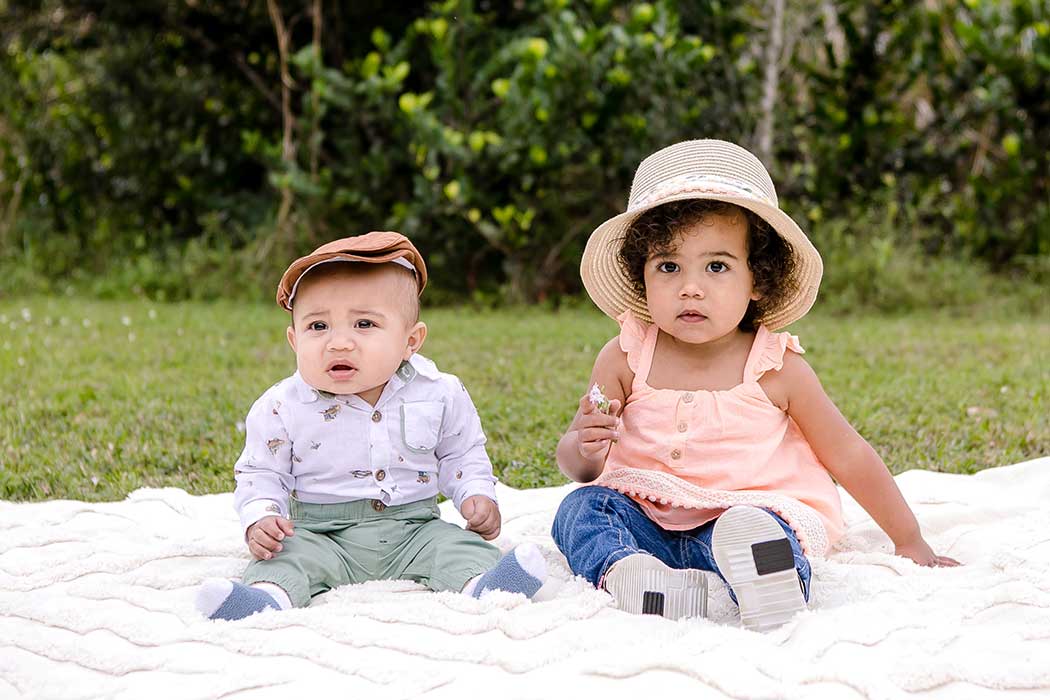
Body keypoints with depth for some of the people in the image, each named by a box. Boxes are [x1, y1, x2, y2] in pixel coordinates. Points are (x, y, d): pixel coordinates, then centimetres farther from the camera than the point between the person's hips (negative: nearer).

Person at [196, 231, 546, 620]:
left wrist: (477, 496, -4)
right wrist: (260, 518, -17)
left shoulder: (439, 395, -4)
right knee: (292, 554, -28)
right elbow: (261, 473, 2)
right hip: (320, 534, -1)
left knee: (454, 544, -22)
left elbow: (462, 455, 12)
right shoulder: (282, 408, -8)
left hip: (413, 530, 2)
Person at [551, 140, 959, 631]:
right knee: (580, 507, -24)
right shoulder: (625, 359, -2)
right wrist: (584, 449, -21)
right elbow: (577, 466, 5)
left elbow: (848, 456, 5)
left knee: (752, 531, -35)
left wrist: (910, 544, 11)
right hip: (643, 521, 3)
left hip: (751, 512, -3)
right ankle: (625, 573, -47)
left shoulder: (775, 368, -6)